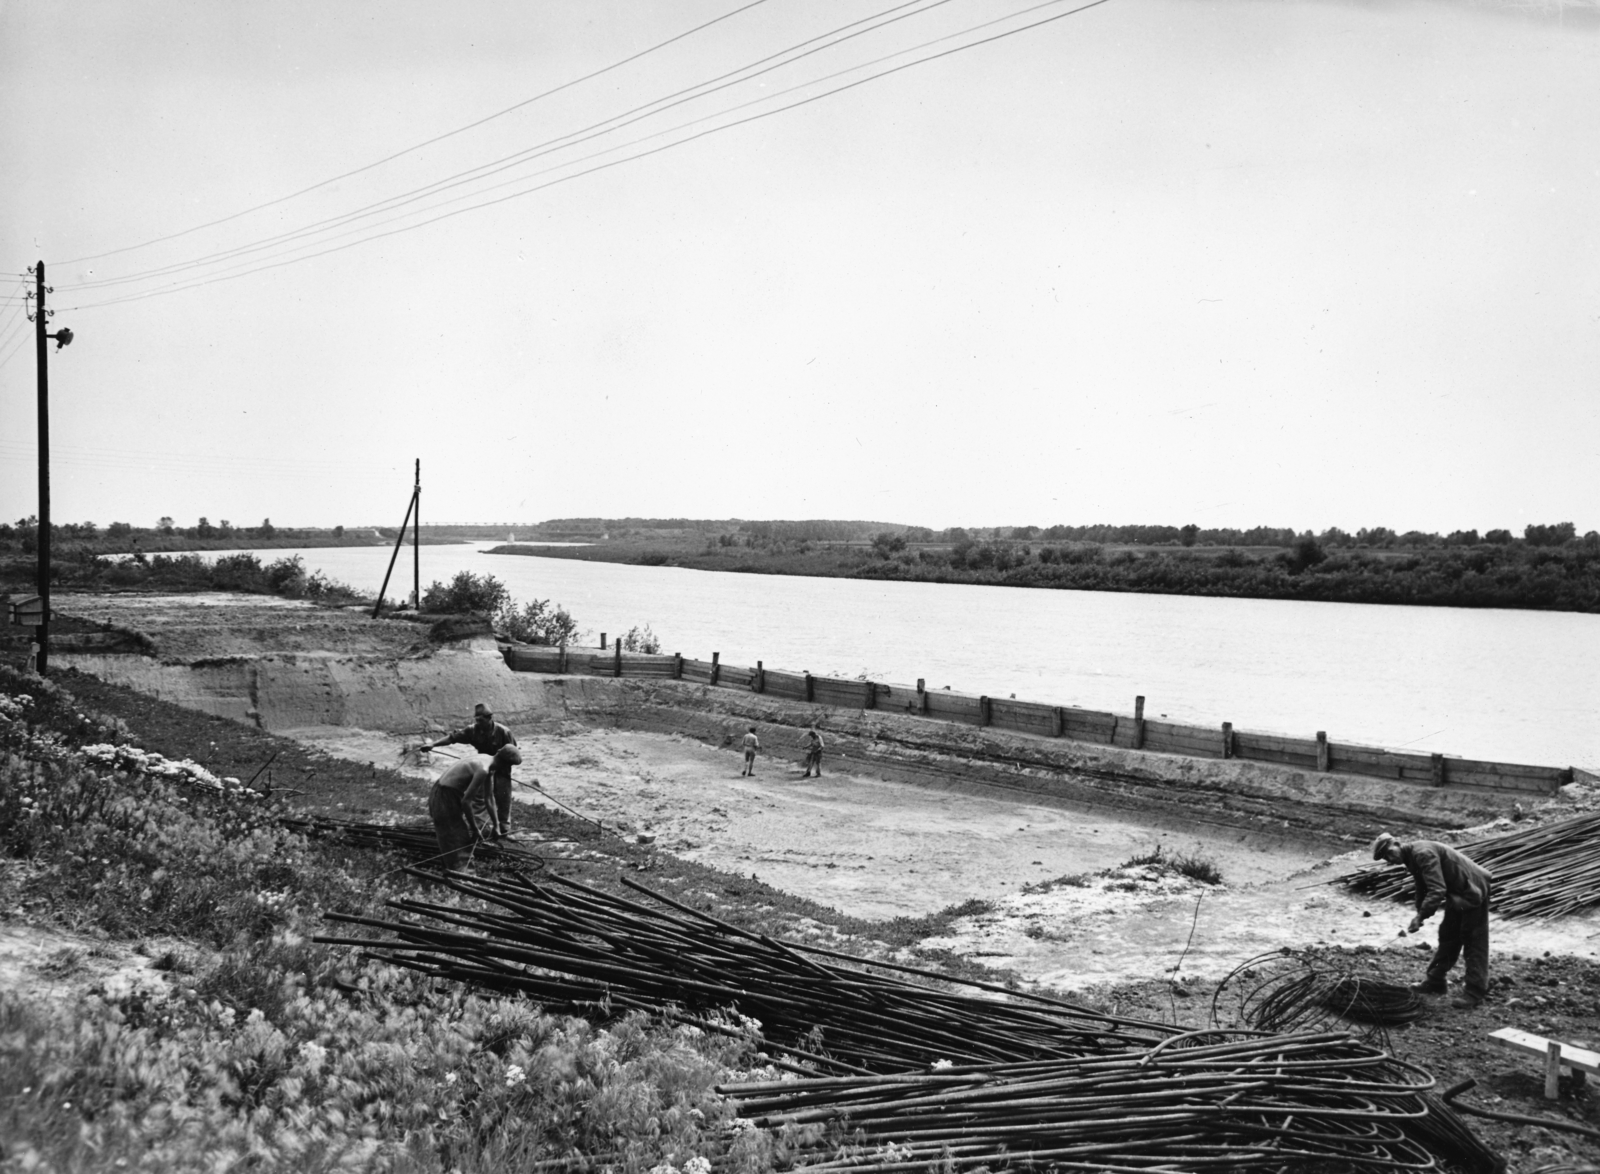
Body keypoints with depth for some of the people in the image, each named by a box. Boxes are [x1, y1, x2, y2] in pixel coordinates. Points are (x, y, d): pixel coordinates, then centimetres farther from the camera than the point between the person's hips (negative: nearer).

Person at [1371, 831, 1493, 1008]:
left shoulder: (1423, 854, -26)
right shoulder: (1412, 856, 6)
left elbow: (1437, 890, -33)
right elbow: (1423, 889, 18)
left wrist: (1421, 916, -31)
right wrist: (1420, 915, 13)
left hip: (1472, 891, -11)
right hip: (1458, 894, 11)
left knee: (1474, 944, -5)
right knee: (1448, 938, 16)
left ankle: (1475, 992, -1)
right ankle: (1435, 982, 24)